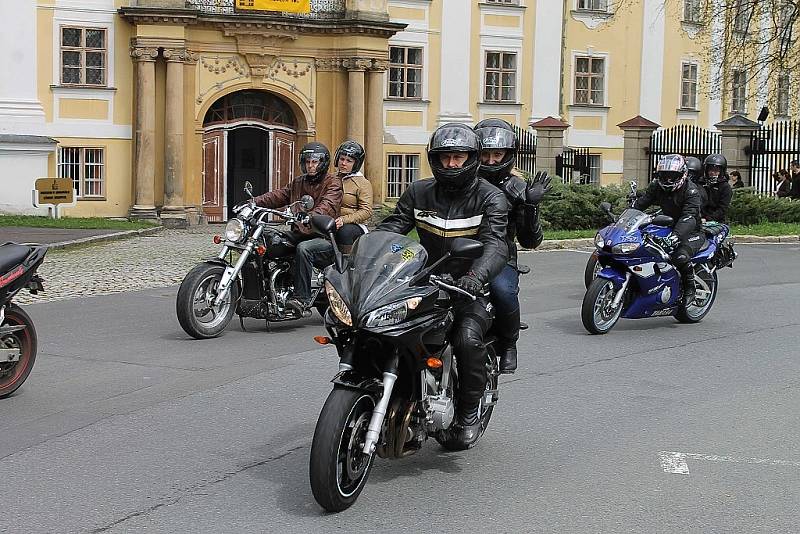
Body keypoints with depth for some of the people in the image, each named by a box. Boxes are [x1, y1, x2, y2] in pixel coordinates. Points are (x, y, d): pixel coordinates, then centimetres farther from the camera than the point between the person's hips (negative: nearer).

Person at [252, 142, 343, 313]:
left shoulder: (333, 183, -2)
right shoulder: (298, 182, 21)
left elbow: (328, 206, -20)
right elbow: (278, 196, 11)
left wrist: (311, 217, -40)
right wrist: (255, 202, -7)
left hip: (323, 236, -7)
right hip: (300, 233, 7)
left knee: (303, 248, -36)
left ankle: (302, 297, -36)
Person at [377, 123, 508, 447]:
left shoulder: (490, 198, -4)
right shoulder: (419, 193, 10)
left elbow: (495, 244, -20)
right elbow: (391, 227, 1)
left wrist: (476, 276, -42)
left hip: (469, 287, -4)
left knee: (468, 339, -30)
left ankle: (468, 412, -7)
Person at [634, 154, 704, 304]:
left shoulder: (691, 191, -21)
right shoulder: (657, 186, -1)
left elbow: (689, 217, -36)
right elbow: (640, 204, -3)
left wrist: (676, 235, -53)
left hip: (692, 232, -7)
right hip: (669, 228, 7)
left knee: (681, 256, -35)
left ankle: (690, 289, -12)